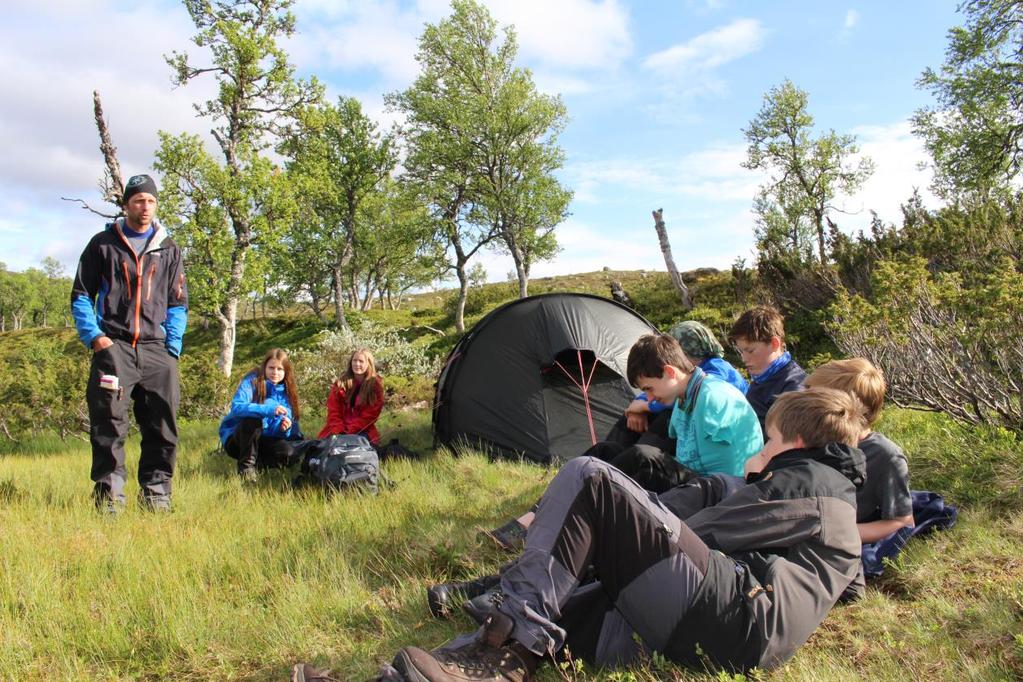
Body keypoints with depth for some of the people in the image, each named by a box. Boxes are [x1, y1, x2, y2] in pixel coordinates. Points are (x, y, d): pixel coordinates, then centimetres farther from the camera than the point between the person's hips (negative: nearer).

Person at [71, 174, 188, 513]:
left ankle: (156, 490, 9)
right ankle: (109, 491, -3)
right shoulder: (103, 244, 10)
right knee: (108, 420, -9)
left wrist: (172, 348, 3)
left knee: (163, 422, -1)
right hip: (113, 346, -2)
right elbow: (81, 295, 10)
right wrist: (94, 336, -5)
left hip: (156, 349, 2)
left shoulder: (169, 250, 16)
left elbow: (178, 304, 14)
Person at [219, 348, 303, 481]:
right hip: (235, 439, -3)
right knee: (253, 419, -34)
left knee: (289, 452, -24)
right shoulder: (252, 381, -12)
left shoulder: (286, 392, 2)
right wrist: (269, 409, -42)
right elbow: (236, 407, -31)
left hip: (262, 441, 4)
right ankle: (246, 466, -18)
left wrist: (285, 427, -25)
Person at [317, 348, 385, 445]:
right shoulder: (341, 382, 6)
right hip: (338, 430, 2)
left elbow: (370, 415, -8)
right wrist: (339, 431, -14)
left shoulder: (376, 385, -2)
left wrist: (348, 431, -16)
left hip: (362, 431, -2)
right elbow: (333, 411, 2)